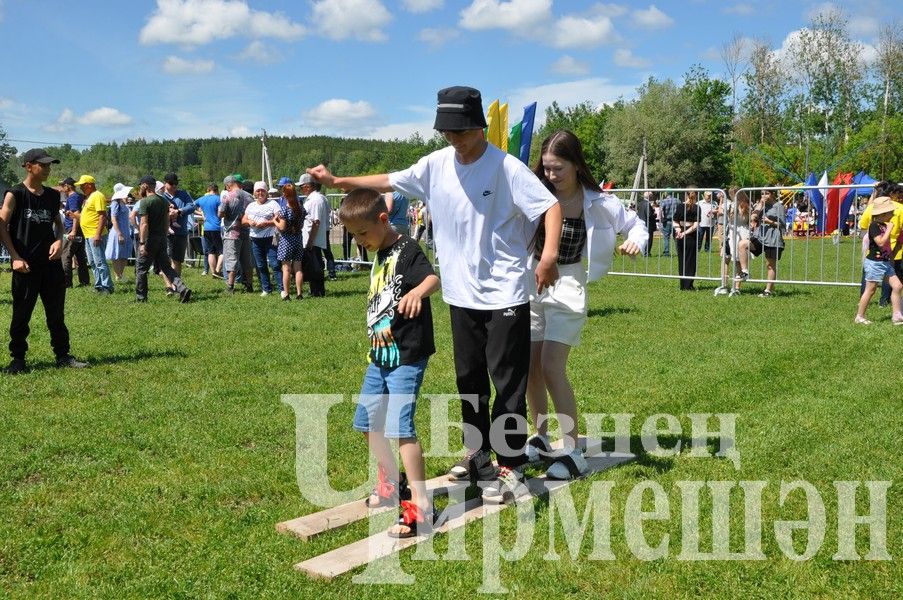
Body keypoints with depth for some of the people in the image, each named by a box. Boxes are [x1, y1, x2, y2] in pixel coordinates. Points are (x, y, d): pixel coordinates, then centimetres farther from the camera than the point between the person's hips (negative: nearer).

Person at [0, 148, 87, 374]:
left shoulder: (53, 195, 10)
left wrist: (59, 240, 0)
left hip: (51, 262, 5)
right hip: (25, 265, -4)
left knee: (57, 313, 9)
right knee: (21, 314, 4)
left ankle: (63, 355, 18)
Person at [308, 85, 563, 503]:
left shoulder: (506, 167, -13)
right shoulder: (437, 164, 2)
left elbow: (550, 206, -16)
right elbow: (390, 181, 10)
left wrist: (549, 256, -31)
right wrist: (336, 181, 5)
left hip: (505, 295, -6)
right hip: (461, 294, 6)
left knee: (508, 384, 1)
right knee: (469, 382, 17)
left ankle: (510, 468, 13)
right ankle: (477, 456, 33)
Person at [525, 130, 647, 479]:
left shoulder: (598, 204, -10)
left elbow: (636, 224, 4)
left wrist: (635, 242, -17)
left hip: (567, 287, -3)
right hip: (532, 282, 3)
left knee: (551, 368, -12)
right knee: (529, 368, 9)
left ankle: (574, 453, -2)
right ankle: (541, 438, 29)